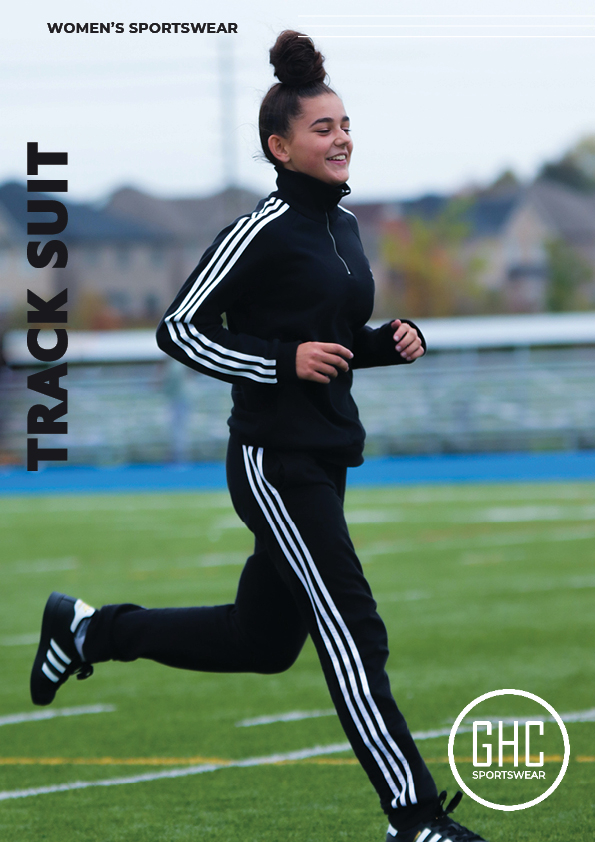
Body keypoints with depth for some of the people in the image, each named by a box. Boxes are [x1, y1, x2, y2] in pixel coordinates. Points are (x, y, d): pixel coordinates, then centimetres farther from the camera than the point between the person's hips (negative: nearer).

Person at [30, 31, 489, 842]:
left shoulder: (343, 223, 12)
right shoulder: (262, 230, -12)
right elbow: (178, 329, -10)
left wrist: (389, 342, 5)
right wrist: (284, 362, -18)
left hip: (323, 461, 9)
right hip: (276, 460, -9)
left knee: (263, 641, 17)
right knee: (352, 632, -10)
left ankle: (87, 629, 34)